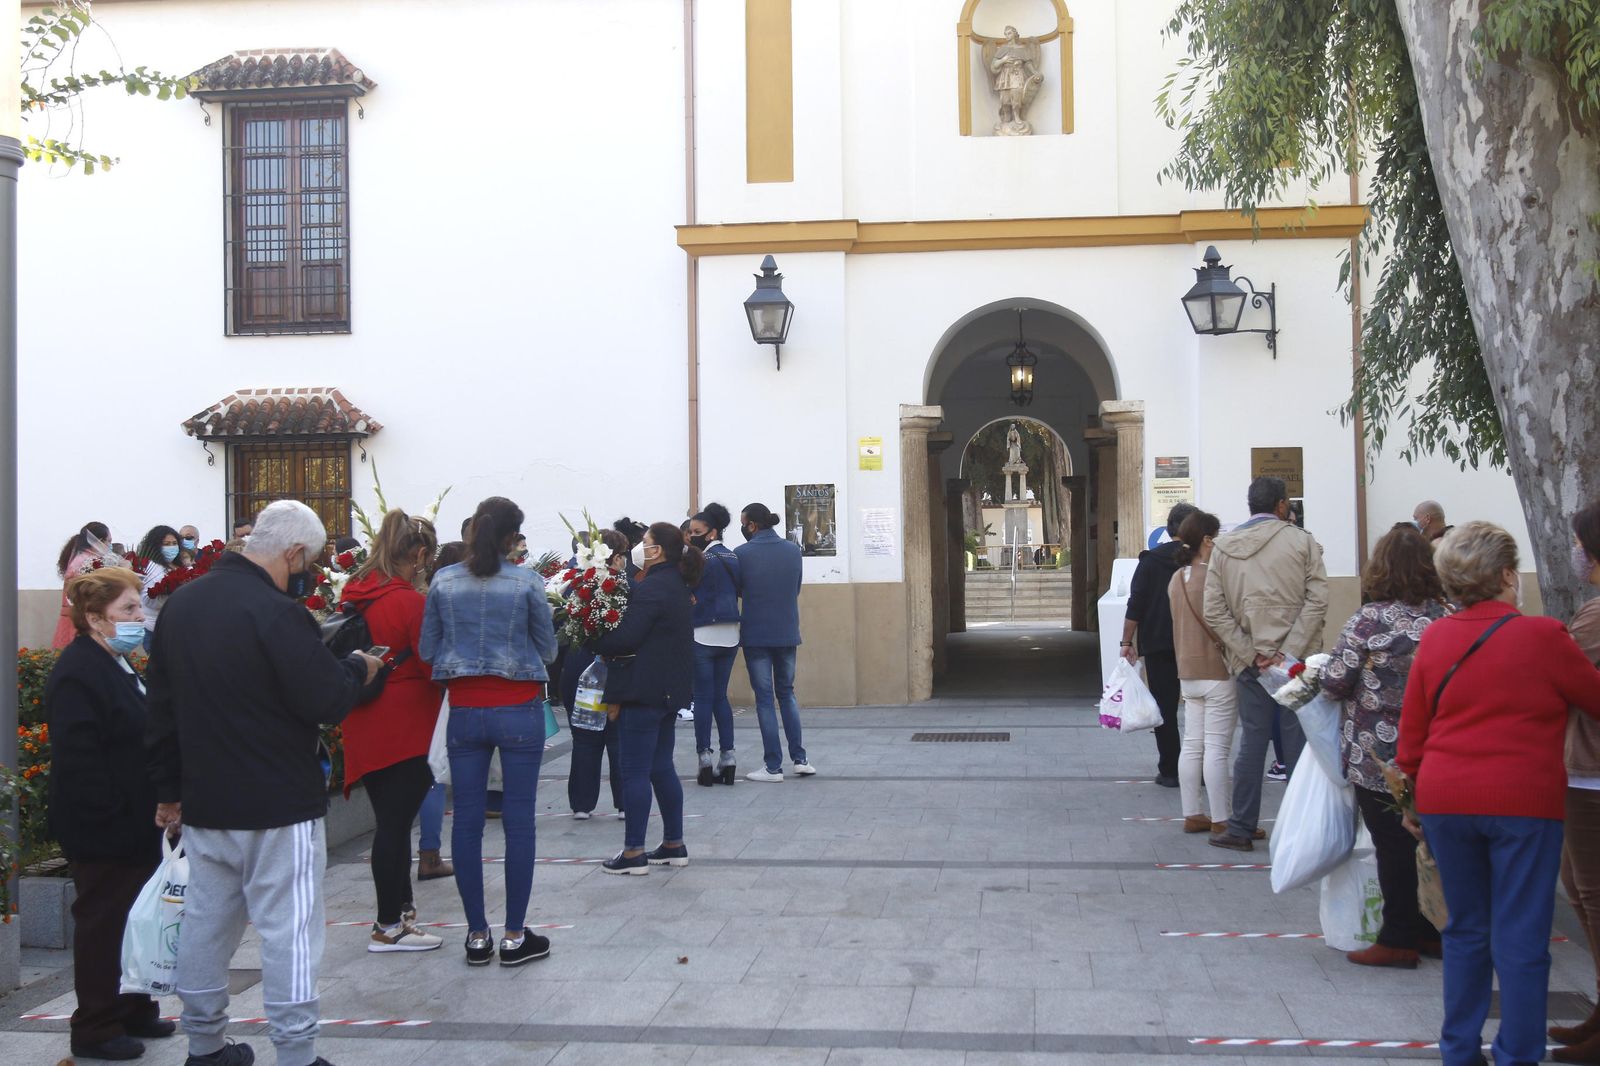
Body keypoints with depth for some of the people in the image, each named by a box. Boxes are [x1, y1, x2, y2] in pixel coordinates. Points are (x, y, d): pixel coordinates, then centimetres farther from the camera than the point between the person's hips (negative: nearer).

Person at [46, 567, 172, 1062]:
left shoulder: (118, 666, 14)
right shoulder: (78, 673, -19)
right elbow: (77, 759, -25)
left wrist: (155, 807, 18)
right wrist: (110, 813, -24)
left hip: (133, 826, 10)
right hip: (102, 833, -10)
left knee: (133, 920, 18)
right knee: (102, 924, 1)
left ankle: (134, 1011, 30)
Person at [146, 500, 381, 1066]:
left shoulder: (181, 603, 8)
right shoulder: (277, 613, -20)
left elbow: (162, 705, 14)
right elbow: (327, 703, -20)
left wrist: (169, 787, 21)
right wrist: (358, 668, 1)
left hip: (204, 803, 8)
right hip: (278, 807, -8)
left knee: (206, 924, 16)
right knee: (288, 932, -2)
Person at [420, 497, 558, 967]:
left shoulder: (443, 582, 1)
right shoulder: (527, 583, -6)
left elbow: (427, 650, 6)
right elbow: (548, 650, 1)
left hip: (464, 711, 2)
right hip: (518, 710, -2)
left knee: (467, 820, 9)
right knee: (519, 820, 4)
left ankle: (477, 935, 14)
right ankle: (514, 936, 8)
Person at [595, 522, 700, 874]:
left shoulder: (650, 588, -18)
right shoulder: (677, 585, 13)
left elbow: (625, 638, -23)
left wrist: (593, 642, -6)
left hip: (643, 691, -10)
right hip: (670, 689, 10)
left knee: (635, 770, -3)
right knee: (661, 767, 16)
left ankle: (634, 853, 1)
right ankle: (674, 845, 20)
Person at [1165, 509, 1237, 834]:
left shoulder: (1177, 578, 11)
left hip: (1187, 671, 8)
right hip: (1217, 670, -8)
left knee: (1192, 745, 10)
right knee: (1217, 748, -4)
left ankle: (1192, 815, 13)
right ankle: (1220, 820, -1)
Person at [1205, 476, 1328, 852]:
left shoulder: (1225, 546, 4)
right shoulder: (1302, 542, -3)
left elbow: (1215, 612, -2)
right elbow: (1317, 602, -12)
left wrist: (1251, 654, -3)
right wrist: (1287, 652, -13)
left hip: (1251, 663, 2)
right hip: (1297, 662, -2)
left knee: (1251, 743, 8)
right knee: (1298, 744, 5)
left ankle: (1241, 830, 12)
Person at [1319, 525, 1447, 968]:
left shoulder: (1369, 620, -16)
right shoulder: (1444, 619, -1)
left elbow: (1335, 681, -15)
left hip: (1378, 757, -5)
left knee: (1394, 847, 3)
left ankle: (1398, 940, 10)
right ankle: (1432, 930, 26)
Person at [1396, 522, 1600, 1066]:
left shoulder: (1434, 639, 4)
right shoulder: (1543, 637, -9)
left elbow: (1411, 730, 9)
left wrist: (1410, 792, 21)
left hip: (1445, 801, 5)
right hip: (1523, 802, -4)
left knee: (1466, 930, 17)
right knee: (1521, 940, 4)